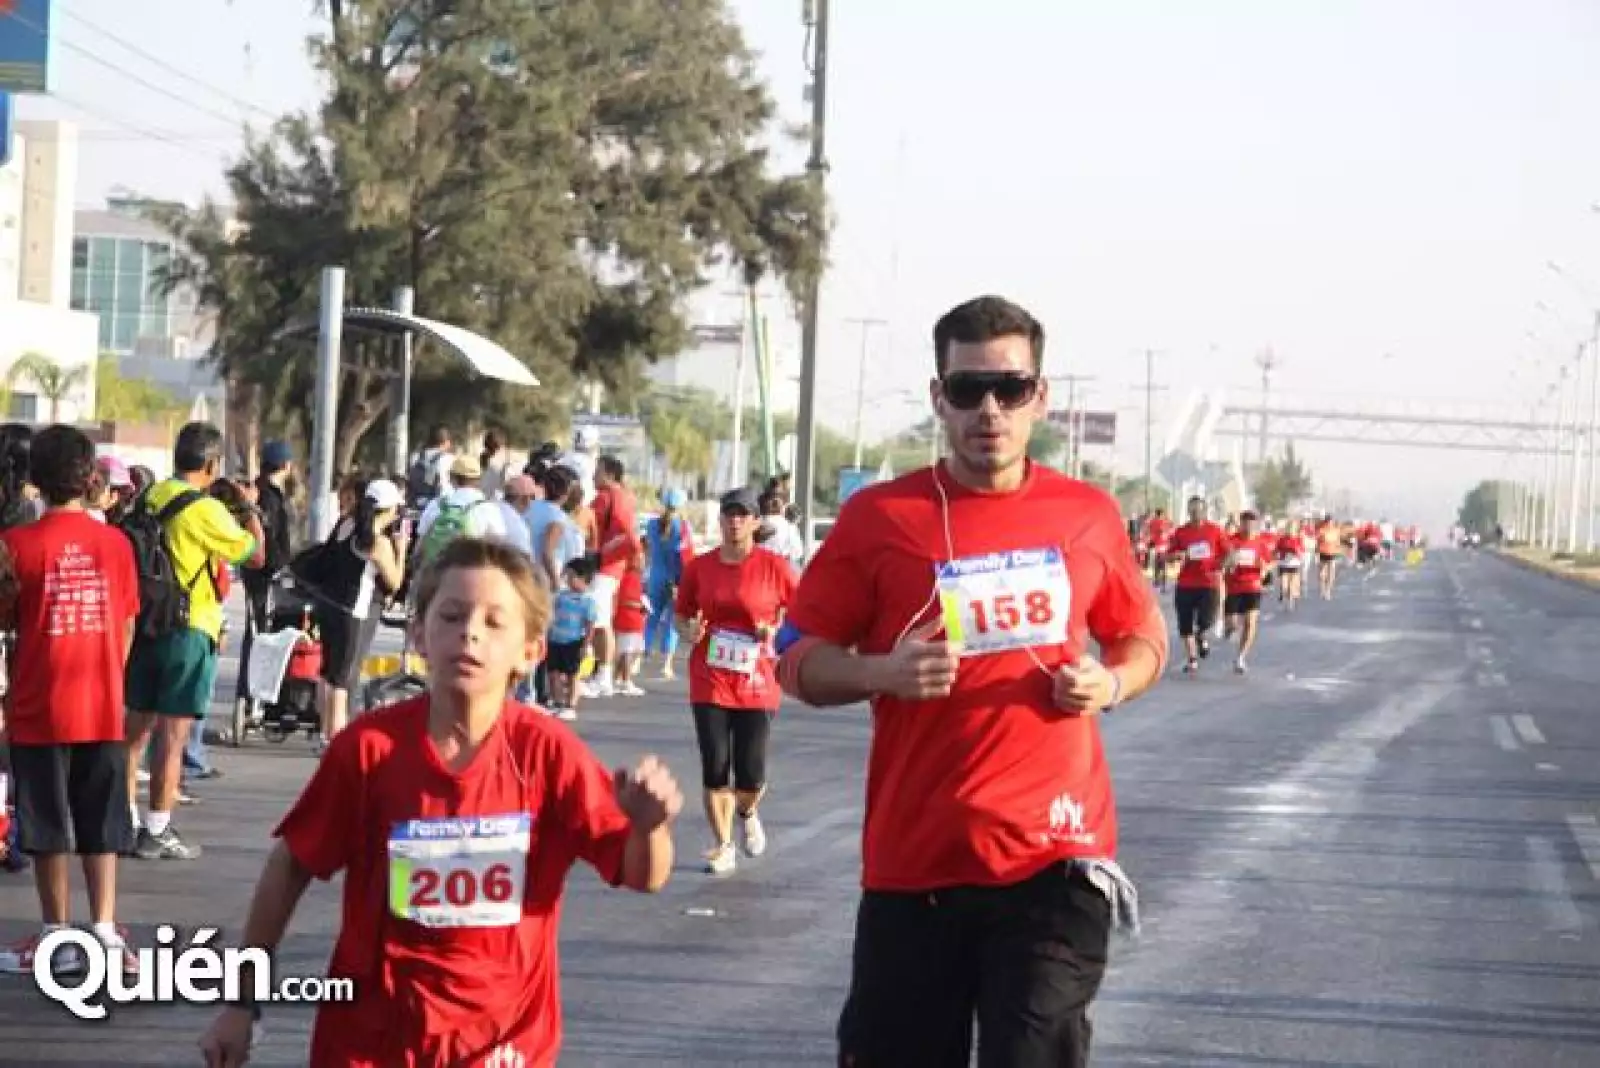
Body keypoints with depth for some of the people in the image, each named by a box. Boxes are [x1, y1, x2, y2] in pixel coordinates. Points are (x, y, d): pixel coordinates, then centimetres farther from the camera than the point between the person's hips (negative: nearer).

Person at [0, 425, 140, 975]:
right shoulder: (115, 543, -1)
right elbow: (126, 628, 6)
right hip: (103, 708, 3)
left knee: (47, 827, 6)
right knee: (101, 826, 10)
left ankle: (58, 937, 9)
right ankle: (105, 931, 6)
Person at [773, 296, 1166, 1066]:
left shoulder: (1089, 516, 5)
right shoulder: (878, 517, -1)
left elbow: (1144, 640, 19)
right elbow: (797, 659, 3)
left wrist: (1111, 683, -3)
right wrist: (881, 673, -16)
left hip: (1054, 857, 0)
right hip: (914, 859, 0)